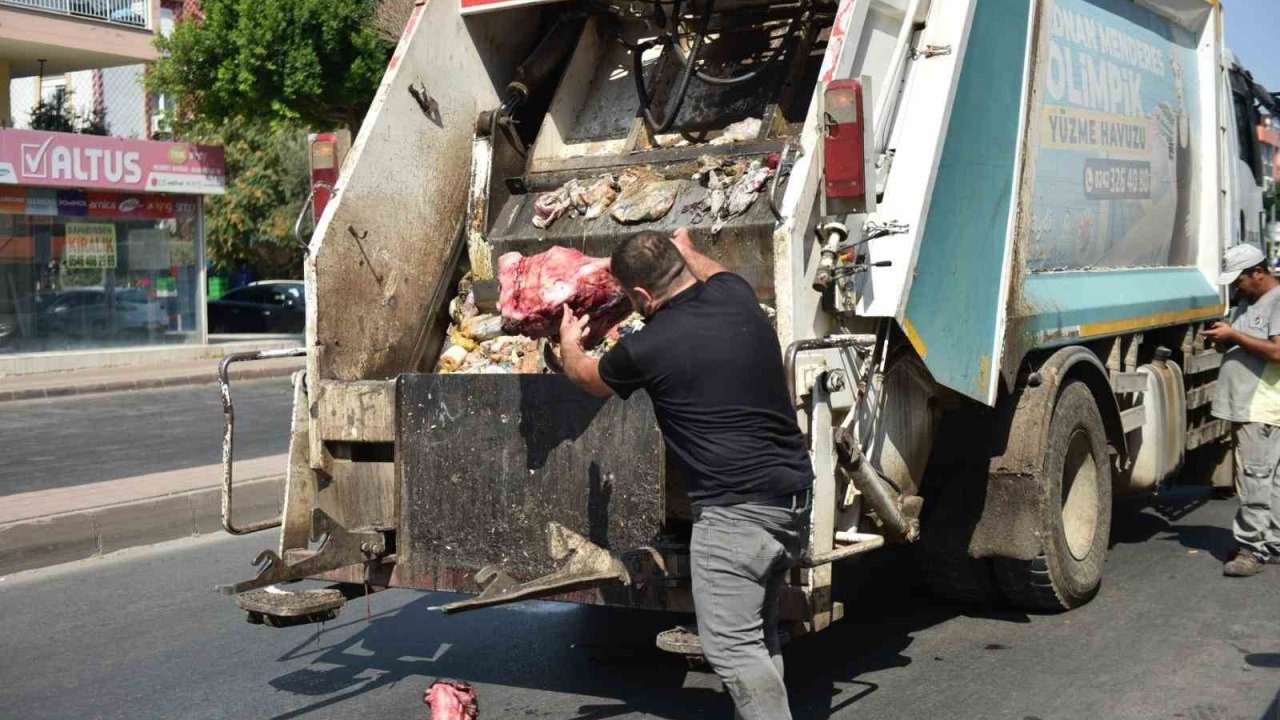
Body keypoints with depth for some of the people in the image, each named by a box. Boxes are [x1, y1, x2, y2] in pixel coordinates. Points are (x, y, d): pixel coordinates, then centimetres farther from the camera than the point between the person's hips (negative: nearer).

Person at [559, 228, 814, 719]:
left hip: (735, 510, -9)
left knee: (731, 645, -5)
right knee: (760, 634, 20)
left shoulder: (646, 349, -12)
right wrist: (685, 250, 54)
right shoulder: (736, 297, 4)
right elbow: (715, 273, 33)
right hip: (793, 497, 9)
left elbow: (585, 376, 12)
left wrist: (568, 343, 35)